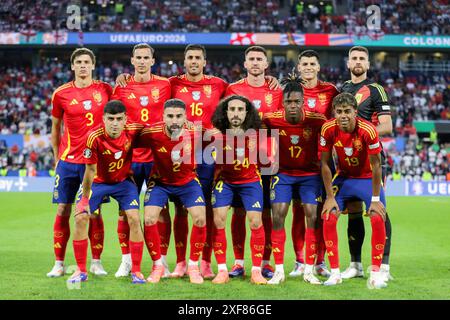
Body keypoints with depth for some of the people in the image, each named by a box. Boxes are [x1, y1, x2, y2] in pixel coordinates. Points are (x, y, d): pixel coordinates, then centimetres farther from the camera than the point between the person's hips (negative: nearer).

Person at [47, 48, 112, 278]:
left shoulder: (105, 89, 2)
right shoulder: (61, 93, 2)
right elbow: (56, 127, 11)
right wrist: (56, 157, 11)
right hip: (68, 161, 1)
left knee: (94, 212, 1)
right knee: (62, 211, 2)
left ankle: (96, 263, 11)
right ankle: (59, 264, 11)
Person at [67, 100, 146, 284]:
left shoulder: (133, 131, -24)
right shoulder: (94, 137, -28)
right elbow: (90, 169, -20)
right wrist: (85, 198, -15)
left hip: (123, 181, 1)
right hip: (99, 181, 0)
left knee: (134, 219, -14)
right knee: (80, 219, -10)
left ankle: (136, 271, -2)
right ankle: (81, 271, 5)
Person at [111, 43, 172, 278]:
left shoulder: (165, 85, 3)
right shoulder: (121, 87, 4)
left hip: (158, 157, 0)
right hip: (129, 157, 1)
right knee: (126, 211, 3)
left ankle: (161, 261, 11)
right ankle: (126, 261, 14)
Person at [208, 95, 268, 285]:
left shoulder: (254, 133, -16)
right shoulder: (218, 133, -17)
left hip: (250, 180, 0)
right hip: (225, 180, 0)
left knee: (256, 221, -8)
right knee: (218, 219, -10)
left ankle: (256, 271, 3)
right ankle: (222, 271, 0)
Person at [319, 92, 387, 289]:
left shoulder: (367, 130, -27)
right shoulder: (328, 129, -20)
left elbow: (376, 165, -18)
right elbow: (325, 164, -9)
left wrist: (375, 199, -16)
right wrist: (330, 197, -10)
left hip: (368, 178, -2)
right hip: (344, 177, 2)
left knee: (378, 219, -19)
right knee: (328, 218, -13)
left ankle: (376, 273, -6)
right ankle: (335, 273, -2)